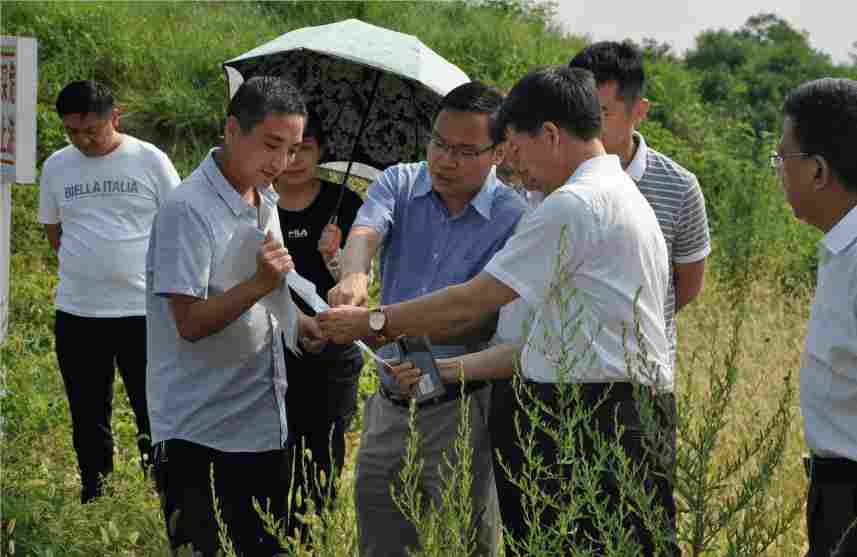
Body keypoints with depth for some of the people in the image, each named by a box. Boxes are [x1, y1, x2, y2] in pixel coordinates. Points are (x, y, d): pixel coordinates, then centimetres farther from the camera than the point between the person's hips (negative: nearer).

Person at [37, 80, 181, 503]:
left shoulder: (150, 160, -4)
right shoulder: (56, 166, 5)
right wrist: (88, 266, 8)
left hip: (142, 309, -3)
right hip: (76, 312, 3)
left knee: (154, 410, 3)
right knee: (88, 416, 13)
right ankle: (93, 496, 25)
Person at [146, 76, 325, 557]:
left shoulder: (265, 200, 9)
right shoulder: (188, 209, -18)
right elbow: (190, 322, -22)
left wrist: (296, 321, 10)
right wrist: (260, 284, -31)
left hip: (265, 424, 8)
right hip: (200, 436, -8)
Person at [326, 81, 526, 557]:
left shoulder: (513, 218, -10)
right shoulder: (401, 184, 3)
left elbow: (487, 316, -15)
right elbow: (366, 231, -17)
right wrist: (354, 275, -41)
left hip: (459, 406, -4)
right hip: (390, 400, 5)